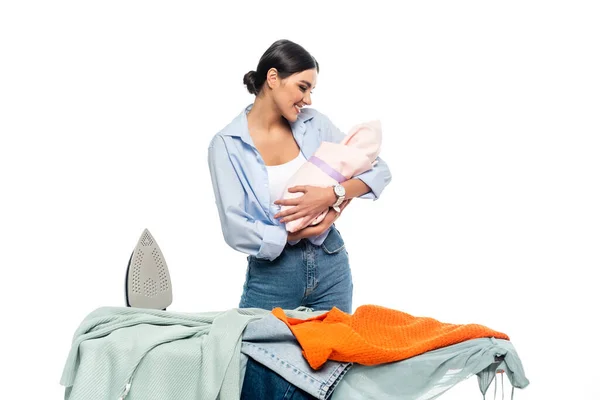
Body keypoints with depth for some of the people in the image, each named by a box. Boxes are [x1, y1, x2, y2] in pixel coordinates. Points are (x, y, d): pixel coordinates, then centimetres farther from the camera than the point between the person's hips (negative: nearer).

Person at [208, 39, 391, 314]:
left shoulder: (314, 124, 1)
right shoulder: (226, 144, -9)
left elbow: (380, 170, 1)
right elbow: (236, 229, -14)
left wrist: (332, 195, -16)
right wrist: (307, 232, -14)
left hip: (330, 268, 3)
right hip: (272, 275, -3)